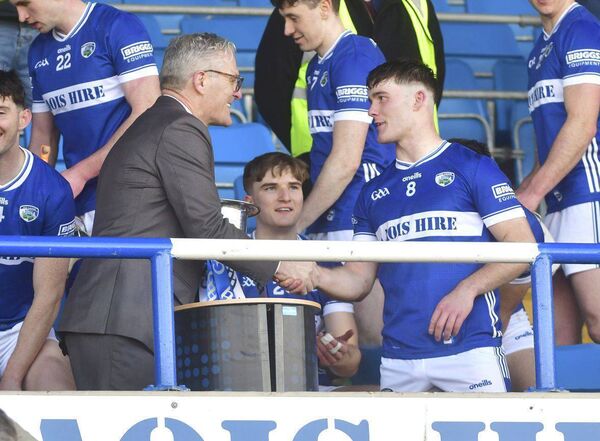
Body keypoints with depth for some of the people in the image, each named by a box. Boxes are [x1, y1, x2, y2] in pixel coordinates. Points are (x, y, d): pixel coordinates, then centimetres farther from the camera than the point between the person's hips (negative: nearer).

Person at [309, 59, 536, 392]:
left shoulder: (472, 168, 3)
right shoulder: (373, 193, 18)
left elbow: (522, 247, -3)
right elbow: (359, 280, 15)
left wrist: (468, 289, -16)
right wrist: (315, 276, -5)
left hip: (469, 349, -4)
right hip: (398, 358, 4)